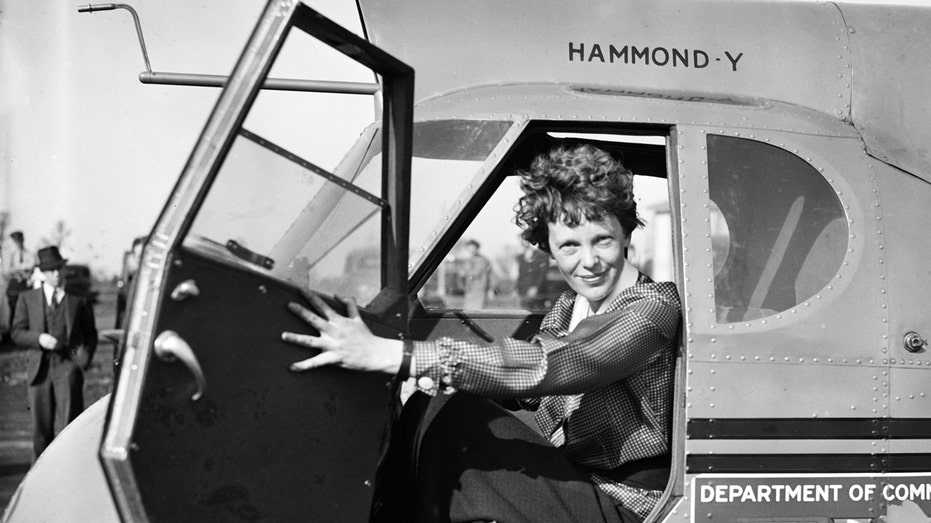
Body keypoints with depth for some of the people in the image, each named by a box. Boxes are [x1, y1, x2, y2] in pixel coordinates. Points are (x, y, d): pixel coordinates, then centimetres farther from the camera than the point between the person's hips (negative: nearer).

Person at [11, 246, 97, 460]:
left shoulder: (79, 298, 8)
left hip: (68, 364, -2)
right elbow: (17, 333, 8)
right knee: (41, 425, 7)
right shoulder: (27, 298, 12)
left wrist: (84, 358, -5)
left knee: (73, 420, -13)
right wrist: (39, 338, -11)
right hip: (40, 367, 2)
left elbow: (90, 333, 11)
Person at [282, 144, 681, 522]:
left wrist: (390, 355, -39)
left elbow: (543, 367, -32)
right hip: (566, 481, 7)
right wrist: (440, 379, -17)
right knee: (432, 408, -12)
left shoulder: (655, 308, -18)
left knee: (447, 419, -19)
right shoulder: (570, 305, 9)